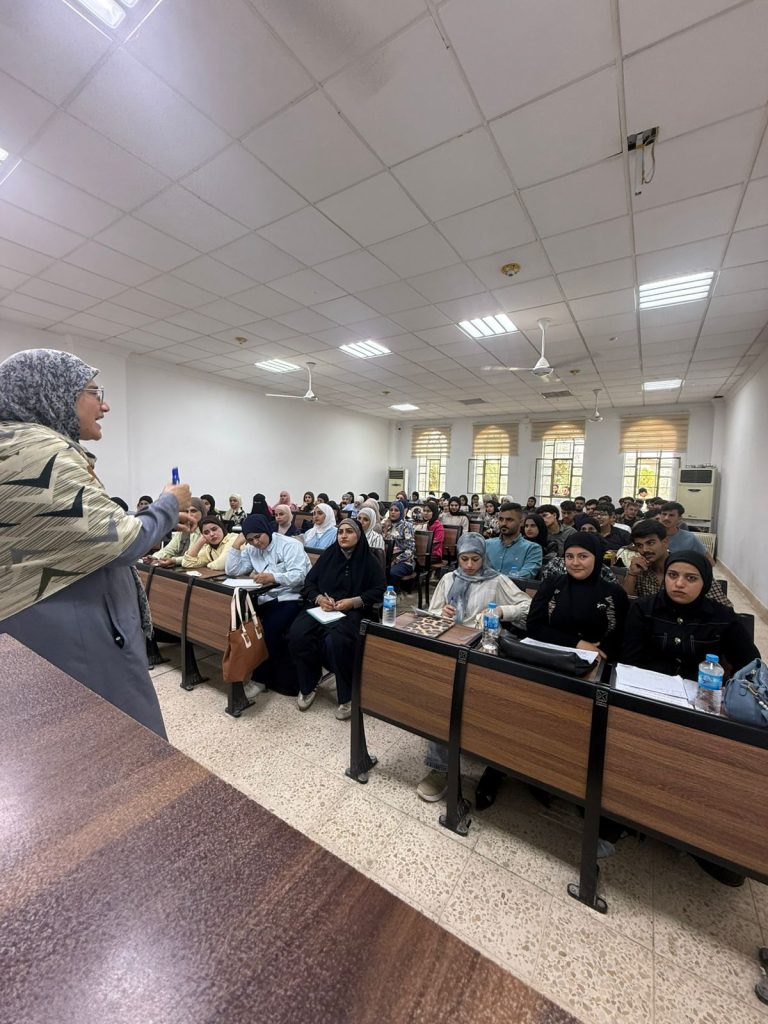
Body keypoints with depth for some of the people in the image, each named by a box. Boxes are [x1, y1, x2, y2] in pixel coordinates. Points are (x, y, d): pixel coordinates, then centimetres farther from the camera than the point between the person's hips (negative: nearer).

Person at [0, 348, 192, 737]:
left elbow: (85, 534, 17)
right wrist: (169, 504, -7)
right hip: (68, 634, -11)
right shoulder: (37, 450, -21)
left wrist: (159, 521, 12)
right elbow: (118, 541, -23)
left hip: (61, 625, 11)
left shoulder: (43, 449, 12)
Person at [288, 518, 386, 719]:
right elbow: (309, 582, 11)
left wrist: (354, 601, -15)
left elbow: (379, 590, -2)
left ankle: (347, 696, -10)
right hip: (321, 607, 4)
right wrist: (318, 598, -10)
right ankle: (308, 686, 2)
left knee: (335, 641, -34)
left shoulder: (369, 560, 3)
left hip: (352, 611, -3)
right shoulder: (328, 554, 12)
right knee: (297, 634, -24)